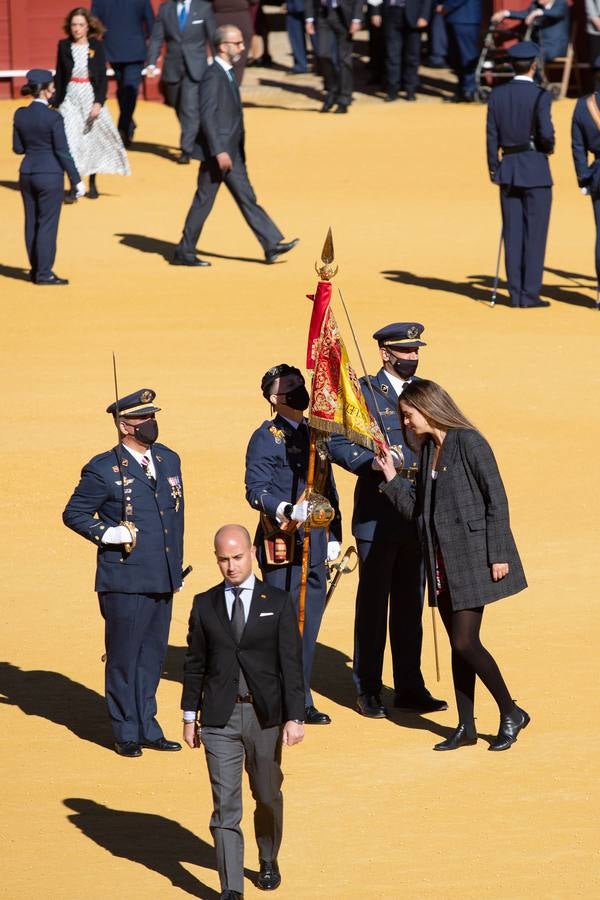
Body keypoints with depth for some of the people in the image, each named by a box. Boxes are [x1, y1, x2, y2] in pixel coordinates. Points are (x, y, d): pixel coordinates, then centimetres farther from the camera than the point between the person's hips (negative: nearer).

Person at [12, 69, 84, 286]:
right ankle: (44, 273, 2)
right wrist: (76, 180, -7)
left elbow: (18, 148, 7)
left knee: (31, 223, 14)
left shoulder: (20, 114, 1)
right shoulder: (53, 118, -15)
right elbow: (63, 152, -14)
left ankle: (35, 270, 22)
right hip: (50, 174, -6)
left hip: (27, 173, 6)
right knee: (47, 224, 1)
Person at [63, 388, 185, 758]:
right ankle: (127, 732, 11)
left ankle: (148, 728, 21)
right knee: (124, 657, 2)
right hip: (125, 581, -6)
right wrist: (105, 534, -15)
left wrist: (177, 567, 17)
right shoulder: (104, 470, -8)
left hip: (163, 580, 6)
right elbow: (74, 514, 0)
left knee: (153, 656, 12)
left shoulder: (169, 460, 11)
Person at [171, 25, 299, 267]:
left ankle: (272, 245, 6)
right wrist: (218, 152, -25)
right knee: (204, 201, -1)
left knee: (247, 199, 7)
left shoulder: (227, 73, 13)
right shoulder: (213, 76, -17)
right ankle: (184, 252, 8)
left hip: (232, 152, 9)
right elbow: (207, 117, -22)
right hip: (217, 152, -9)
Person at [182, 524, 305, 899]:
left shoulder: (278, 602, -1)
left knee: (268, 796, 15)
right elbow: (195, 664, 9)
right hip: (220, 719, 0)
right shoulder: (204, 605, 4)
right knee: (225, 805, -6)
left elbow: (291, 664, -3)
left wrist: (295, 717, -9)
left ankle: (269, 862, 40)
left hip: (265, 716, 0)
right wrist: (190, 717, 8)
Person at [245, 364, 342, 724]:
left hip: (315, 544, 7)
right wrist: (289, 511, -30)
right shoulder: (266, 438, -6)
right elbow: (256, 491, -14)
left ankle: (301, 699, 16)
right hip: (282, 543, -7)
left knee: (310, 623, 9)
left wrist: (333, 536, 15)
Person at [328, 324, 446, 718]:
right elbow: (337, 443, -8)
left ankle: (410, 687, 16)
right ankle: (368, 690, 10)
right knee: (373, 604, 2)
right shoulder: (362, 391, -4)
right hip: (377, 517, -5)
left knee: (410, 604, 10)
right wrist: (371, 462, -23)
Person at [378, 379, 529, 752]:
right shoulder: (428, 450, 12)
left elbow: (496, 498, -14)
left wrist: (498, 554, -16)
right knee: (458, 644, 10)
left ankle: (511, 713, 5)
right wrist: (392, 478, 1)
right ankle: (466, 727, 15)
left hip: (473, 558, -8)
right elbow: (417, 508, 13)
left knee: (465, 642, -10)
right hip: (443, 560, 8)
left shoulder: (469, 443, -12)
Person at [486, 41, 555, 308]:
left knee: (513, 233, 8)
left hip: (508, 169, 5)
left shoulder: (497, 94, 2)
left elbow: (491, 135, 4)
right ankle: (530, 294, -1)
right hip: (535, 171, -5)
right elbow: (546, 133, -21)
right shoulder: (540, 96, -12)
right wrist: (548, 147, 2)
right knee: (535, 234, 1)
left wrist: (493, 169, 13)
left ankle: (516, 293, 8)